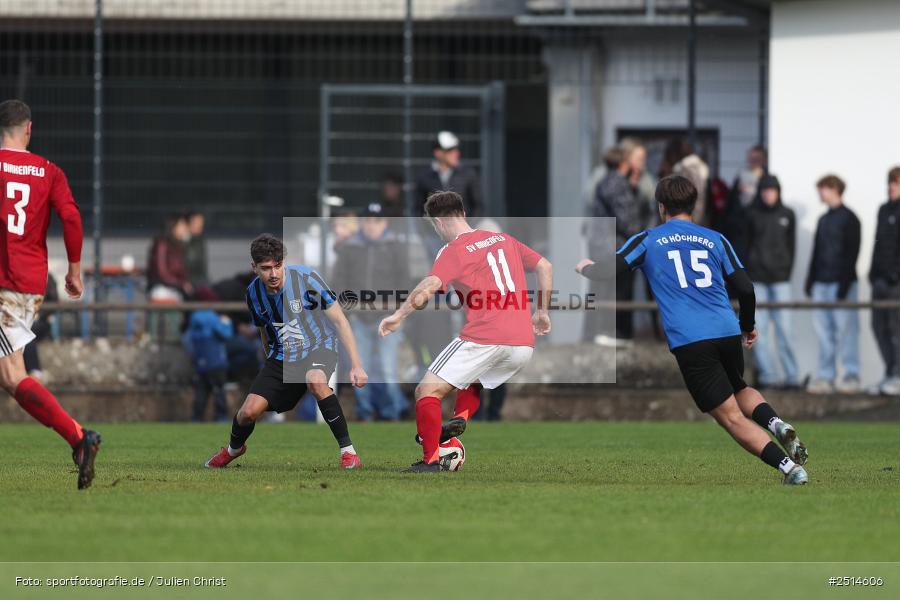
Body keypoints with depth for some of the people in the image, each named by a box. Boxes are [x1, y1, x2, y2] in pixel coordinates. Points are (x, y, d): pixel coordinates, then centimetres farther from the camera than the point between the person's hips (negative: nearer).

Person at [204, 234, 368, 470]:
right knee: (249, 411, -10)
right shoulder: (254, 293, -5)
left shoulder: (306, 278, -20)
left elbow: (339, 321, -18)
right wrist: (272, 368, 25)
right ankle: (234, 448, 29)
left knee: (315, 380, -39)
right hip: (282, 357, 4)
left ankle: (348, 452, -28)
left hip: (319, 348, -4)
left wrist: (356, 365, -23)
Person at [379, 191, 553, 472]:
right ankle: (460, 418, 5)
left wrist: (399, 315, -14)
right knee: (472, 381, 33)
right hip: (524, 345, 7)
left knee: (427, 391, -1)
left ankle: (431, 460, -11)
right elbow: (544, 266, 26)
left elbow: (430, 285, -16)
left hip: (485, 338, -7)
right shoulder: (504, 240, 20)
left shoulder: (454, 251, -1)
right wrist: (542, 312, 33)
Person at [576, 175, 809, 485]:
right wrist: (748, 328, 31)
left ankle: (790, 467, -17)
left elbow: (607, 271, 6)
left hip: (689, 341, -3)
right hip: (728, 332, 3)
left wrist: (586, 268, 30)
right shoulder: (715, 239, 16)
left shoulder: (647, 240, 10)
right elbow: (745, 288, 13)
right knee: (740, 390, 30)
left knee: (732, 417, -1)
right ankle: (776, 423, -1)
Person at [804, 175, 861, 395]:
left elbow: (851, 253, -10)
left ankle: (851, 375, -5)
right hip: (821, 283, 7)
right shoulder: (823, 220, 19)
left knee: (845, 327, -7)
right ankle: (826, 375, 4)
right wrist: (810, 281, 14)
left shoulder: (848, 219, -4)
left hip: (841, 283, -7)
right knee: (823, 328, 3)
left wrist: (844, 285, -15)